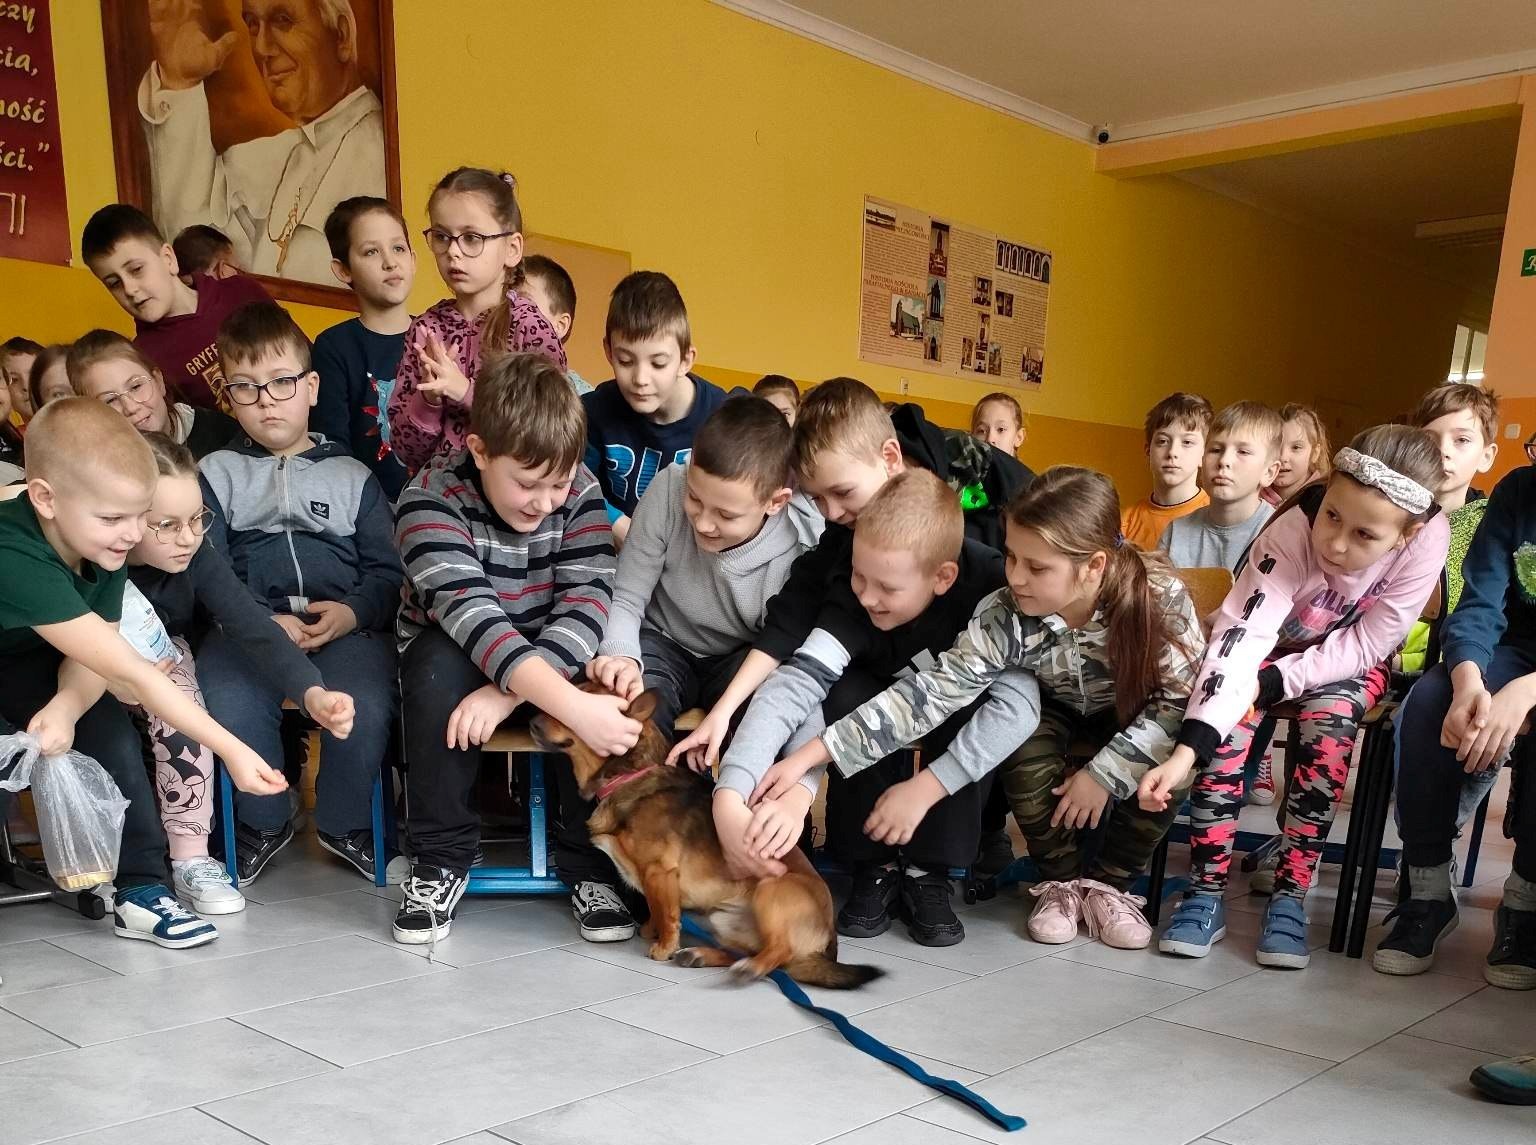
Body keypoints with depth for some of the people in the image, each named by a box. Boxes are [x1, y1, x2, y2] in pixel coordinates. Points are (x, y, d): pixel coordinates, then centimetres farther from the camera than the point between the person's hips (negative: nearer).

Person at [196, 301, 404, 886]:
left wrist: (352, 613, -13)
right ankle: (263, 822, 1)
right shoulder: (216, 472, 15)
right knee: (228, 706, -30)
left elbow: (387, 570, 8)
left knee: (366, 708, -29)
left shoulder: (352, 476, 16)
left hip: (346, 624, 0)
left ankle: (345, 824, 3)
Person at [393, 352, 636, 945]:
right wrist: (572, 706, -49)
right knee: (442, 672, -36)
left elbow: (587, 602, -22)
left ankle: (589, 863, -11)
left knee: (605, 694, -30)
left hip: (550, 657, 2)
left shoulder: (579, 490, -14)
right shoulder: (432, 500, -23)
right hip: (455, 652, -1)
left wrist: (510, 692, -37)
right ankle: (441, 860, -18)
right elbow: (473, 614, -36)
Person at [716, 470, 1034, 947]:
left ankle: (929, 870, -17)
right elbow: (790, 687, -42)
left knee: (972, 705, -35)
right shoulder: (853, 602, -31)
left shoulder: (988, 586, -33)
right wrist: (729, 797, -55)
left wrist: (925, 788, -42)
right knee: (845, 696, -32)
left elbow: (1017, 701, -40)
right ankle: (875, 863, -14)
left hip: (960, 717, -1)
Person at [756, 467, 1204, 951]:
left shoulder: (1160, 597, -33)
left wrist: (1105, 773, -30)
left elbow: (1181, 697, -23)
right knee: (1026, 749, -31)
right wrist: (809, 755, -44)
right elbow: (934, 691, -37)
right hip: (1056, 712, 0)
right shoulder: (1004, 617, -33)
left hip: (1136, 719, 0)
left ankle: (1109, 880, -3)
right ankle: (1061, 878, -5)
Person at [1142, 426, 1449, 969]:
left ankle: (1289, 897, -17)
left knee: (1329, 717, -29)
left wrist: (1273, 684, -31)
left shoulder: (1428, 537, -30)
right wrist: (1186, 750, -52)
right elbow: (1238, 641, -42)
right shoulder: (1290, 534, -34)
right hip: (1277, 647, 0)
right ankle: (1206, 894, -17)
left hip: (1349, 663, 1)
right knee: (1229, 715, -27)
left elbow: (1366, 645, -22)